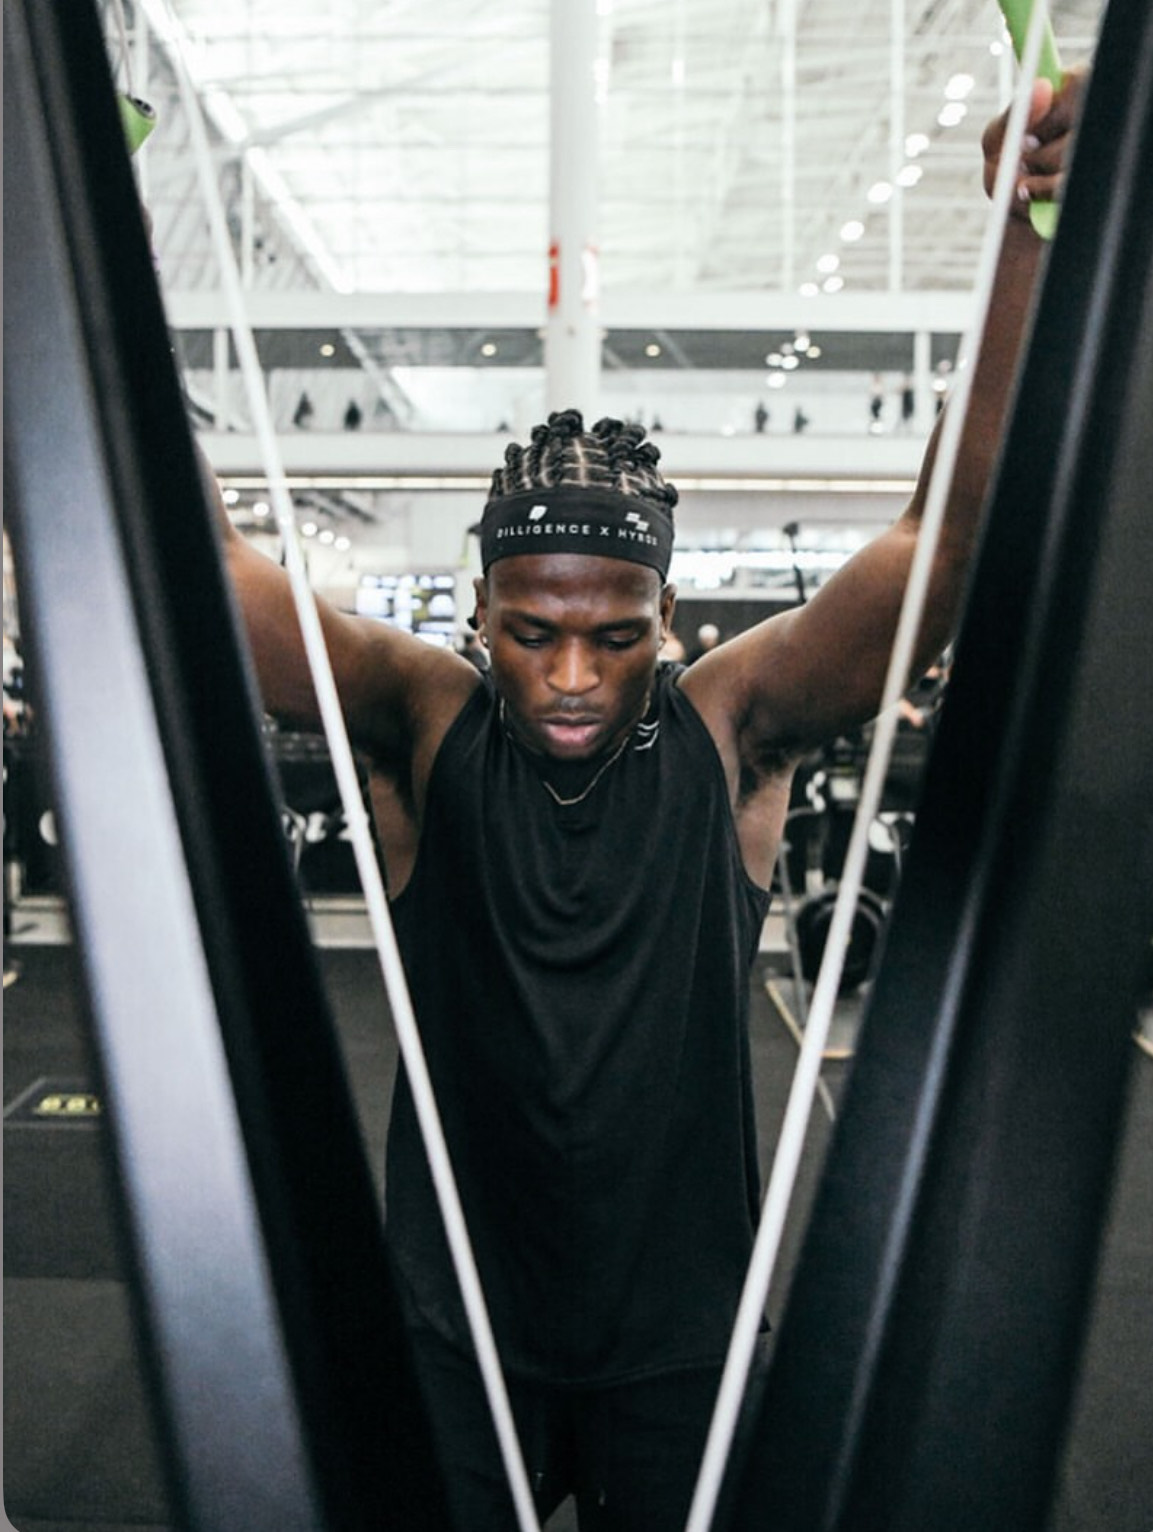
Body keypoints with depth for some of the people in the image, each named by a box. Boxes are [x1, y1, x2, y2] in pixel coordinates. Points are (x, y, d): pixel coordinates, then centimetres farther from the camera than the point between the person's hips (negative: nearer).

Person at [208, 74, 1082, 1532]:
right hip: (457, 1318, 0)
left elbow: (959, 532, -18)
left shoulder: (732, 726, -11)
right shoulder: (423, 719, -11)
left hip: (681, 1327, 1)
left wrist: (1024, 231, -27)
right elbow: (201, 566, -20)